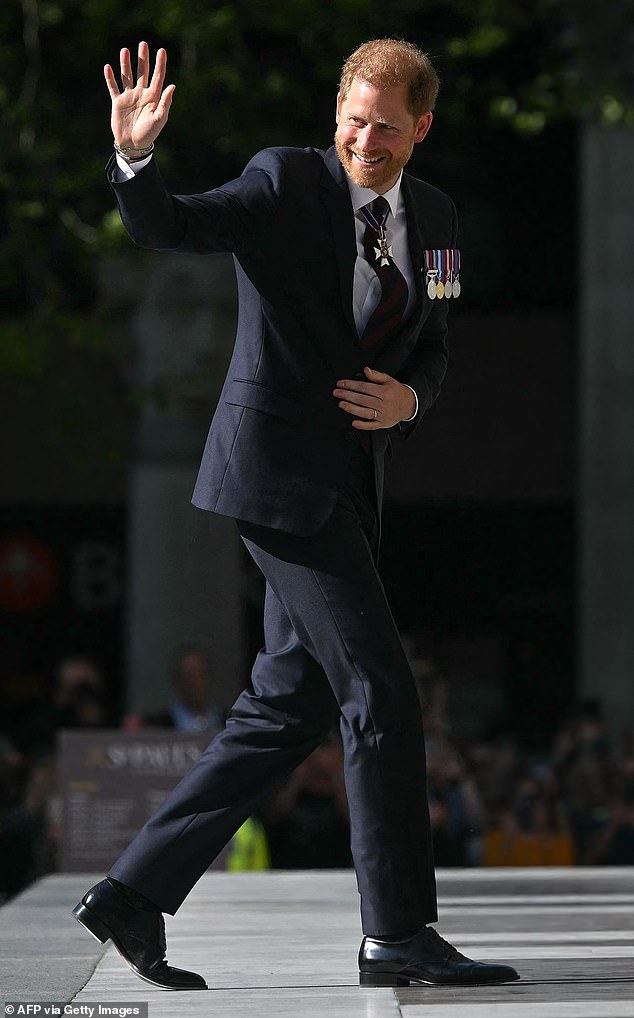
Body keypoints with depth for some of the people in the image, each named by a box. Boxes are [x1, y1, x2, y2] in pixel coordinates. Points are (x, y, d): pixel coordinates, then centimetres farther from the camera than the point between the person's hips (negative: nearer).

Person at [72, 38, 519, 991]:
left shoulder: (432, 216, 12)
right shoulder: (287, 182, -7)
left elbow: (430, 347, 19)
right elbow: (166, 227, -15)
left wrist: (408, 399, -4)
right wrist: (135, 156, -36)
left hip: (345, 485, 8)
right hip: (280, 472, -8)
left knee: (288, 711, 9)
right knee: (380, 694, -10)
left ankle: (134, 893, 14)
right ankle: (399, 930, -2)